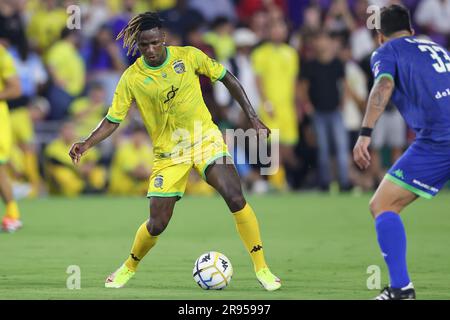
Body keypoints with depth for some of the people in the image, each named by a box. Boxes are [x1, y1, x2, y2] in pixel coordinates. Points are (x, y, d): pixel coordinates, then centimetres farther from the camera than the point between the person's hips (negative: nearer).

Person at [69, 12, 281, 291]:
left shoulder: (189, 56, -8)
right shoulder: (132, 78, -8)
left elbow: (228, 79, 3)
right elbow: (113, 120, -2)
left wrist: (253, 118, -1)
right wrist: (86, 144, -18)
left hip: (206, 139, 0)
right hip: (169, 153, 0)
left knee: (235, 198, -22)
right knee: (157, 224, -3)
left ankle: (261, 268, -11)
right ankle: (130, 267, 28)